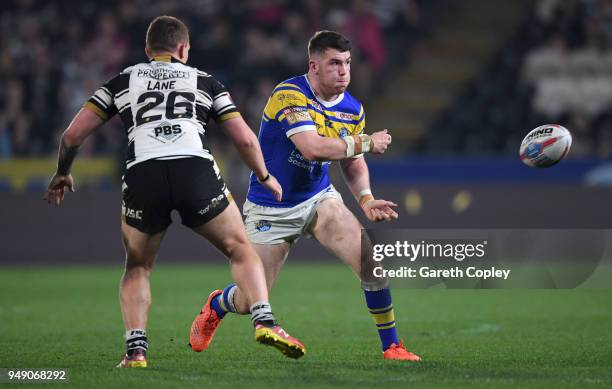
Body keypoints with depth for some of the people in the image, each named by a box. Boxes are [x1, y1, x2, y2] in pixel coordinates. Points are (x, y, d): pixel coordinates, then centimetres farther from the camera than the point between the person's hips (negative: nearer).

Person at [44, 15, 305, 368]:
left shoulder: (123, 81, 25)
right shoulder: (204, 81, 25)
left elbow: (73, 135, 21)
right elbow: (245, 140, 20)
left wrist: (62, 173, 39)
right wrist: (265, 178, 37)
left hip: (142, 175, 1)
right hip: (196, 171, -1)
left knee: (138, 268, 22)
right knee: (241, 249, 17)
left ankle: (136, 350, 6)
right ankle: (265, 322, -3)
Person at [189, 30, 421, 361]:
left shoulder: (353, 109, -2)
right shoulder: (289, 94, -23)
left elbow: (352, 162, 11)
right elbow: (312, 147, -35)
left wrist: (365, 198, -8)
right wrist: (365, 143, -26)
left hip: (318, 199, 5)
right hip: (270, 207, -5)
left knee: (369, 259, -19)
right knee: (249, 302, 0)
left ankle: (391, 345, -5)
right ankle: (216, 305, 39)